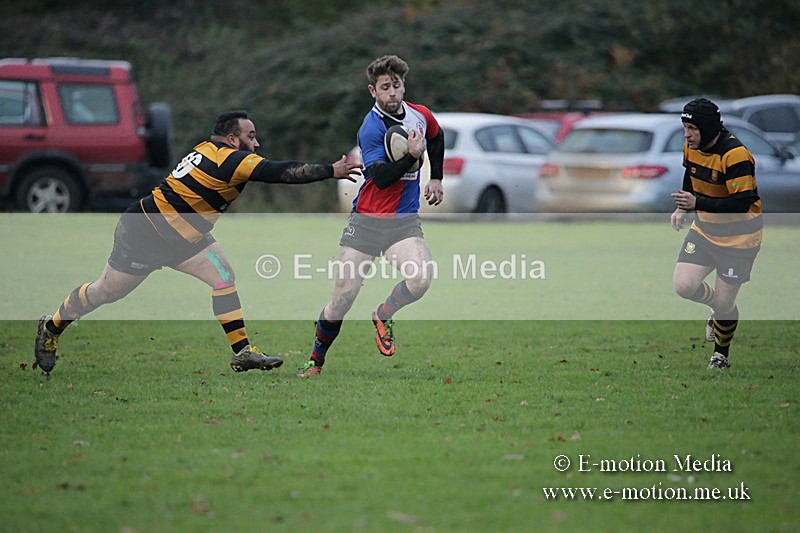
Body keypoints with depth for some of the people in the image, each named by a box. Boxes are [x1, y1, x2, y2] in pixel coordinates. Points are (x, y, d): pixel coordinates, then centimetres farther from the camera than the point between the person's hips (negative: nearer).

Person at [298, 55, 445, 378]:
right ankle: (316, 360, 18)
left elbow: (436, 138, 29)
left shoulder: (420, 115, 5)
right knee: (344, 295, -4)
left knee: (420, 280, -24)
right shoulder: (370, 128, -13)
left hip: (404, 221, 3)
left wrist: (436, 178, 27)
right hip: (366, 220, -3)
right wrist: (411, 155, -30)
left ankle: (383, 315, 8)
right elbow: (381, 178, -21)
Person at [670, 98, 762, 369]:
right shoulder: (692, 147, -2)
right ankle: (719, 308, 22)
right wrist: (682, 208, 7)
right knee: (683, 285, -11)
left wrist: (697, 203, -34)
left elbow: (742, 202, -29)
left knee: (724, 302, -3)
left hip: (739, 237, -6)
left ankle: (721, 354, 26)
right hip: (704, 229, 6)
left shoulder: (735, 155, -26)